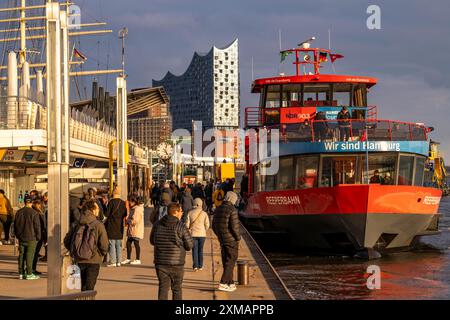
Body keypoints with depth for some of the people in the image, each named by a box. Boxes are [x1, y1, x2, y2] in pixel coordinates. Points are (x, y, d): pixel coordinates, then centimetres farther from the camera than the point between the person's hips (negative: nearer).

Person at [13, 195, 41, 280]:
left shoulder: (19, 212, 5)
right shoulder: (34, 213, -11)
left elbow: (16, 225, 12)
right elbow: (37, 226, -9)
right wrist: (38, 237, 2)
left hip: (21, 238, 5)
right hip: (31, 238, -5)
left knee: (21, 255, 8)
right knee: (29, 255, -2)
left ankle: (21, 273, 10)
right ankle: (29, 274, -2)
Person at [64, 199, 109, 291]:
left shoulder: (77, 225, 2)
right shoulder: (98, 225, -11)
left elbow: (66, 241, 2)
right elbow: (104, 244, -15)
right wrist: (102, 254, 5)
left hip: (79, 260, 4)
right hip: (93, 260, -4)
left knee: (83, 286, 20)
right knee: (89, 288, 0)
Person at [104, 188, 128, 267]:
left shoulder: (111, 202, -11)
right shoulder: (123, 203, 3)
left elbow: (107, 214, -11)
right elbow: (125, 214, 8)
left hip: (112, 224, -5)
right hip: (120, 225, 5)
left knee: (112, 243, -1)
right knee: (119, 244, 10)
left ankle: (113, 261, -4)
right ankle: (118, 261, 10)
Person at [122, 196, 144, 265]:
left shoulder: (137, 209, -17)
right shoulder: (133, 209, 16)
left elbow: (135, 221, -23)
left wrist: (128, 220, -7)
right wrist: (128, 221, 6)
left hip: (136, 230, -10)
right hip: (131, 230, 10)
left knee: (136, 244, -3)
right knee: (128, 243, 10)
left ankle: (138, 260, 4)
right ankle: (128, 259, 17)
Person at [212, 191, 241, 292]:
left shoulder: (218, 209, 8)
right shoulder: (232, 210, -17)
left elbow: (214, 226, 14)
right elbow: (234, 226, -21)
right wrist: (238, 237, -8)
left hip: (222, 240, 8)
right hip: (231, 240, -8)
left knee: (226, 262, 15)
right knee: (230, 261, -2)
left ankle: (230, 283, 23)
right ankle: (223, 284, -8)